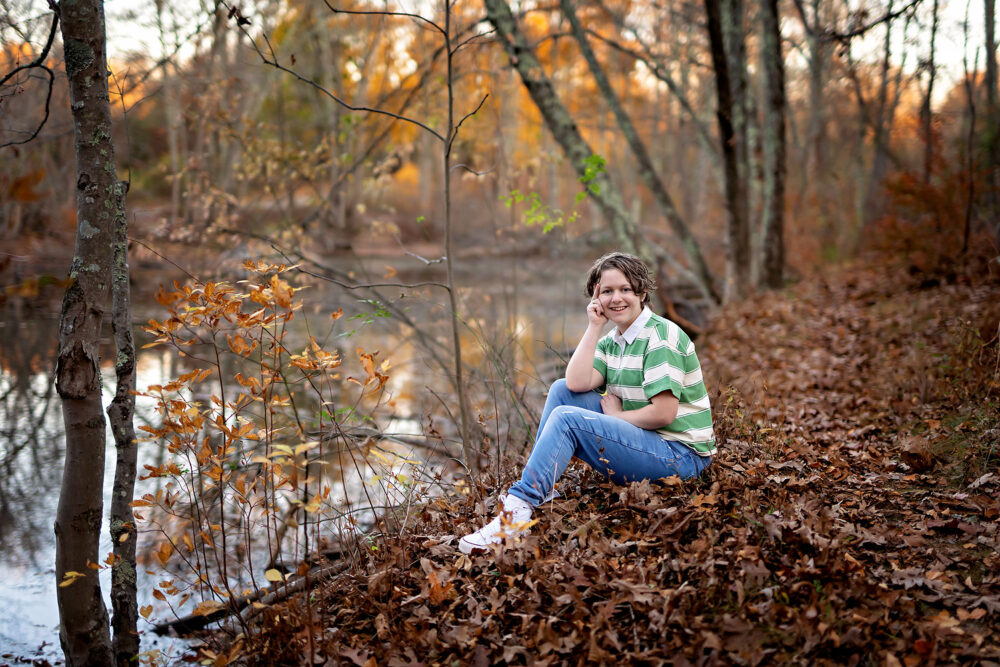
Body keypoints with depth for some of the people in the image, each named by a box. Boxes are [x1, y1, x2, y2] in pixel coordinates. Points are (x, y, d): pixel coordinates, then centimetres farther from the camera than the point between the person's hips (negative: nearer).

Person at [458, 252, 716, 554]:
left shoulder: (661, 337, -13)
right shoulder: (611, 340, 11)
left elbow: (664, 413, -20)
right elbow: (577, 383, -8)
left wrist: (614, 417, -8)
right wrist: (594, 326, -6)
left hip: (680, 456, -8)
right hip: (639, 439, 8)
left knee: (566, 418, -21)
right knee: (562, 389, 0)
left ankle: (520, 506, -23)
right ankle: (540, 487, -2)